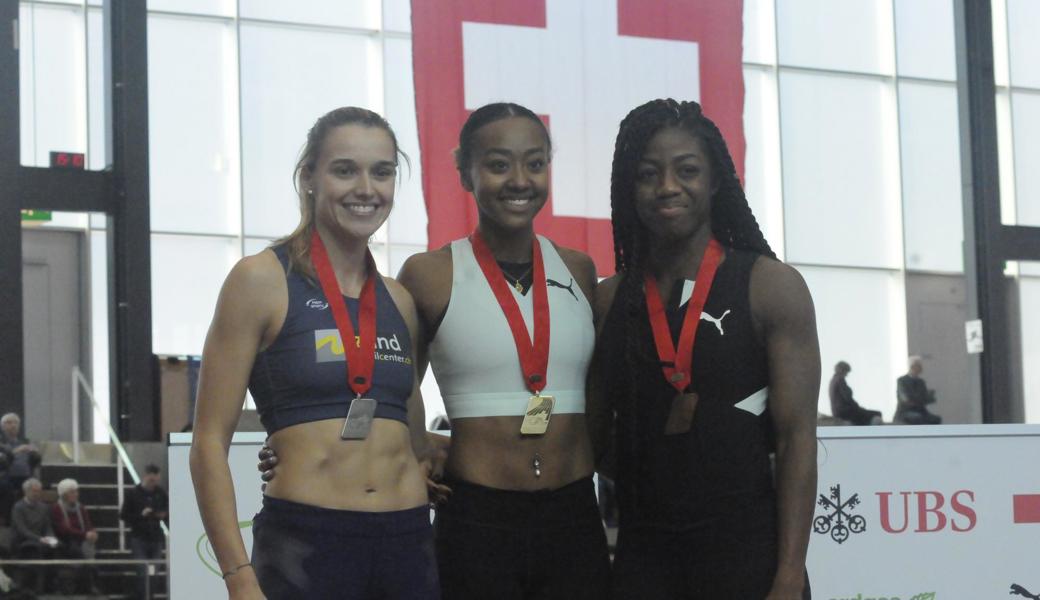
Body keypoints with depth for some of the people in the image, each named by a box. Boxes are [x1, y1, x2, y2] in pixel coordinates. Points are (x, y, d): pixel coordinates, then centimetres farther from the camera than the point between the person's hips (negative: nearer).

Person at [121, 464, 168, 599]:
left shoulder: (161, 493, 6)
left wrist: (164, 515, -5)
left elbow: (168, 509, 17)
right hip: (139, 538, -3)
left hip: (156, 538, 3)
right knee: (143, 573, -9)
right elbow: (123, 515, -2)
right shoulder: (134, 494, -2)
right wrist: (141, 515, -16)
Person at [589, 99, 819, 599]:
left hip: (746, 547, -3)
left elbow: (796, 439, -8)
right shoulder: (609, 300, 7)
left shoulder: (771, 287, -3)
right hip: (641, 553, 3)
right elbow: (593, 437, 10)